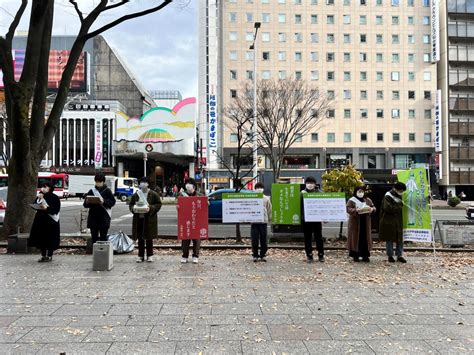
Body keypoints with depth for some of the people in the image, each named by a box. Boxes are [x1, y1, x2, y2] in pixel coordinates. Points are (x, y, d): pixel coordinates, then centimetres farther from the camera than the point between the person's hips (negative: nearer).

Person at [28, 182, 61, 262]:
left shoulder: (54, 197, -6)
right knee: (41, 238, 6)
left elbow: (56, 209, -12)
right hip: (41, 219, 6)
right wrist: (39, 199, -7)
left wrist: (47, 208, -23)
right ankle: (43, 255, 15)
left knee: (50, 239, -3)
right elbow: (34, 206, 7)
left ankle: (49, 256, 6)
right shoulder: (40, 196, 11)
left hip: (51, 220, -6)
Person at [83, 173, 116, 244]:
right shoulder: (91, 191, 10)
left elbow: (112, 202, -3)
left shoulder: (107, 191, 3)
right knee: (94, 237, 6)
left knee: (103, 237, 0)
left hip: (104, 217, -3)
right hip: (93, 217, 3)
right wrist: (87, 202, -11)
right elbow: (85, 204, 11)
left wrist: (104, 202, -18)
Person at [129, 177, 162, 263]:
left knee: (149, 238, 2)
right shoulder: (135, 194, 9)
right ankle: (140, 256, 16)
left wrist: (151, 208, -17)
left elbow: (159, 204, -2)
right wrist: (133, 208, -8)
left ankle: (150, 255, 13)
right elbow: (130, 205, 14)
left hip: (149, 219, -3)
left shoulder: (153, 194, 0)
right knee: (140, 238, 6)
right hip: (138, 219, 3)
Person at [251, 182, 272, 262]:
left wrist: (269, 218, 5)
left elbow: (269, 209, 11)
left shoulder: (266, 198, 8)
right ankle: (255, 255, 11)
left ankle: (262, 255, 13)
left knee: (263, 240, 2)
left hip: (263, 221, 1)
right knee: (254, 240, 0)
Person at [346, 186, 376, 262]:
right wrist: (356, 210, -27)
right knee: (356, 238, -2)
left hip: (365, 222, 3)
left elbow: (374, 207, 12)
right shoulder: (351, 200, 0)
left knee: (365, 239, 2)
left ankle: (365, 255, 9)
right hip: (355, 222, -3)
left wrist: (372, 209, -12)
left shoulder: (368, 200, 13)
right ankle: (355, 255, 6)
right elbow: (348, 209, -10)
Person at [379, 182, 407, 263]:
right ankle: (390, 256, 11)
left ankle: (399, 255, 16)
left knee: (400, 239, 7)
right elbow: (388, 208, -24)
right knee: (390, 239, 1)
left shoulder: (399, 196, 12)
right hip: (389, 222, -7)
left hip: (398, 222, 7)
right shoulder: (388, 197, -12)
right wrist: (399, 205, -16)